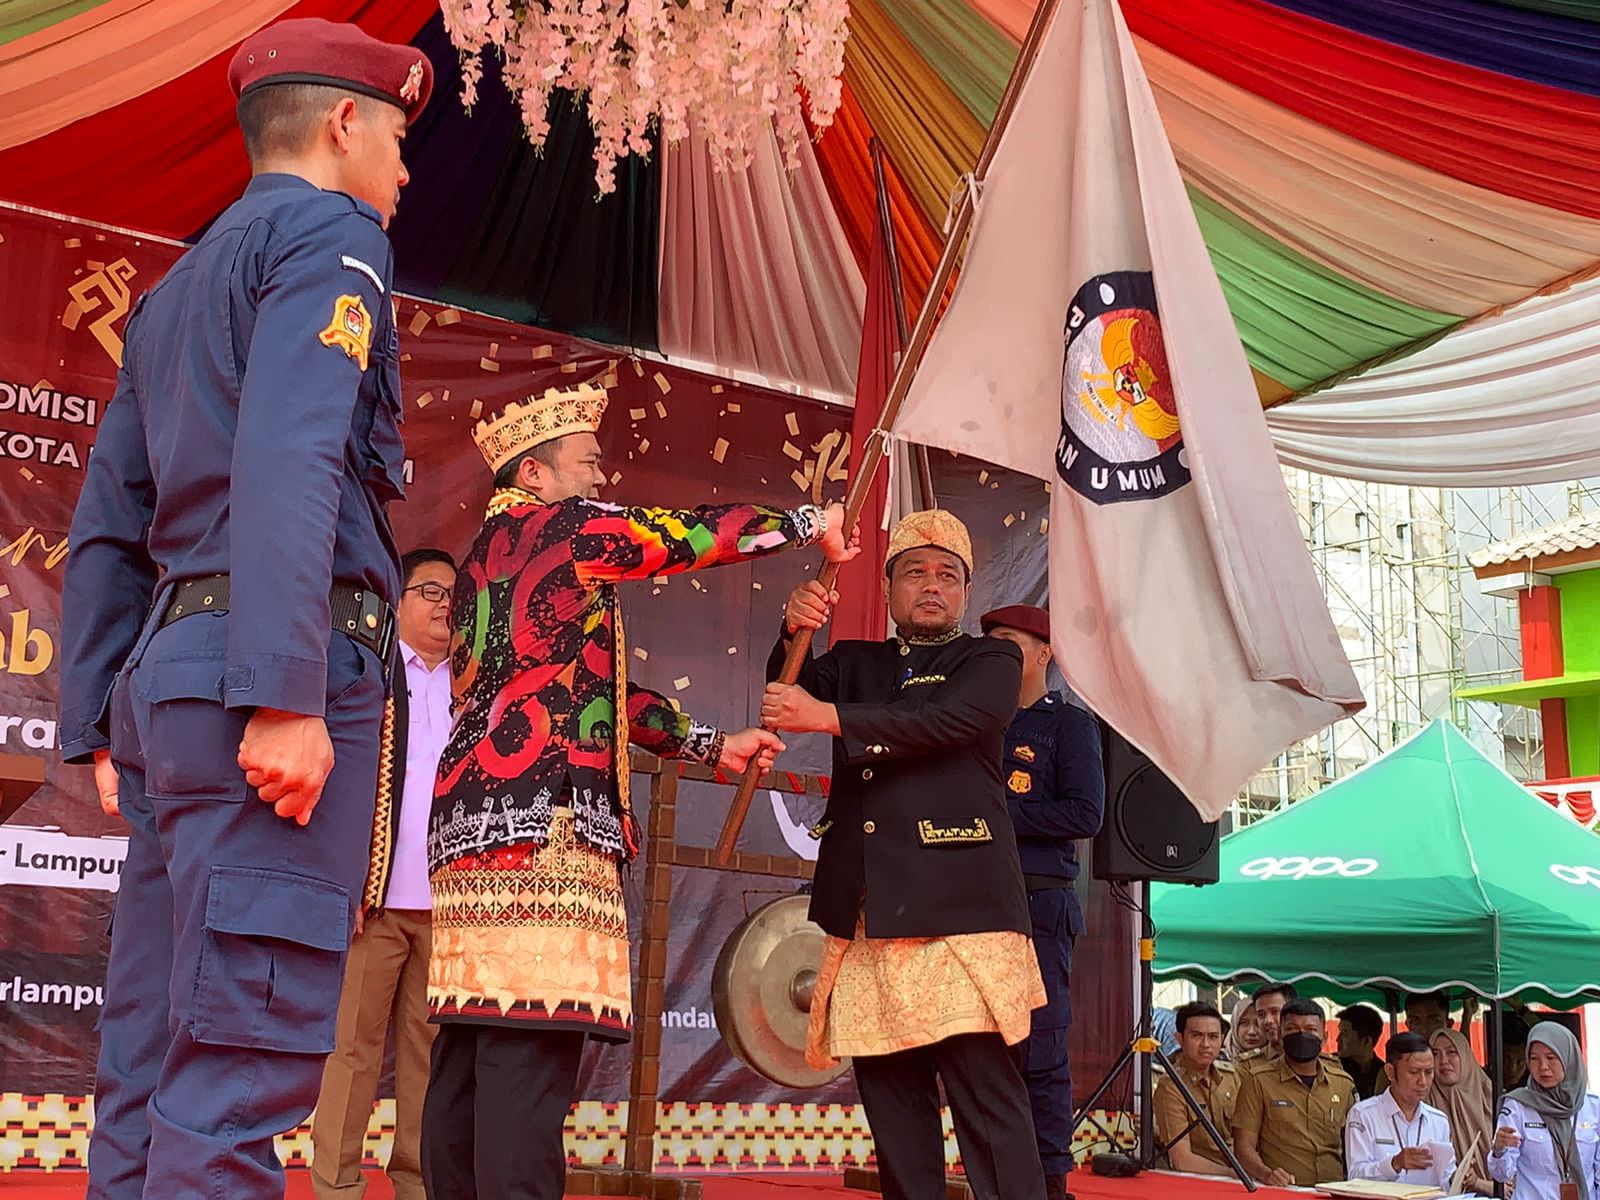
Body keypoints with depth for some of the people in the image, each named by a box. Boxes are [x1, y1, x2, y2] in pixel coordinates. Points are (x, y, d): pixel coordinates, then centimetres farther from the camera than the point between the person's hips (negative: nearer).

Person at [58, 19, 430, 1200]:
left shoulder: (177, 289, 26)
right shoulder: (330, 235, 0)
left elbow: (106, 531, 21)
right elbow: (288, 461, -17)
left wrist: (98, 728, 20)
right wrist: (285, 694, -24)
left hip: (168, 671, 9)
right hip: (269, 673, -9)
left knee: (151, 1065, 9)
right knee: (241, 1065, -10)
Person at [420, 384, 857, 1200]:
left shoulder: (487, 561, 28)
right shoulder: (557, 524, 1)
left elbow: (592, 690, 26)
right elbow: (694, 533, 2)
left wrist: (711, 746, 26)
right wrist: (810, 522, 17)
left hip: (474, 819, 10)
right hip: (537, 818, -10)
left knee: (472, 1055, 7)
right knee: (530, 1050, -15)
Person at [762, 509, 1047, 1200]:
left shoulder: (991, 663, 8)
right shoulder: (855, 663, 22)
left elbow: (945, 720, -12)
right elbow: (788, 696, 4)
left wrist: (828, 717, -20)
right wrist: (795, 631, -16)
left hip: (954, 906, -4)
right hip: (864, 911, 5)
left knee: (985, 1087, -10)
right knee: (889, 1092, 5)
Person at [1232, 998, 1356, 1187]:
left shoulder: (1344, 1083, 15)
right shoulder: (1258, 1081, 4)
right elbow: (1244, 1145, 0)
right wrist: (1265, 1174, -19)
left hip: (1334, 1191, 3)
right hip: (1280, 1192, -3)